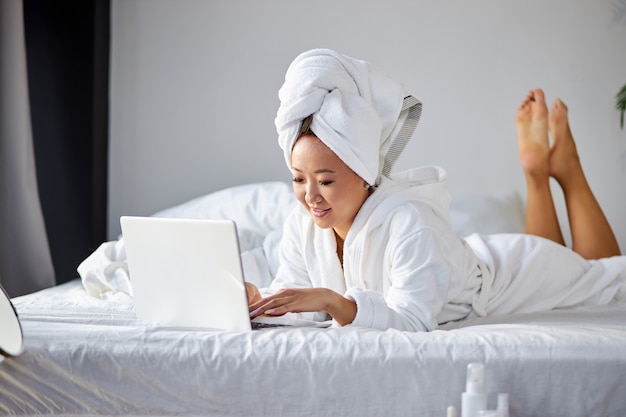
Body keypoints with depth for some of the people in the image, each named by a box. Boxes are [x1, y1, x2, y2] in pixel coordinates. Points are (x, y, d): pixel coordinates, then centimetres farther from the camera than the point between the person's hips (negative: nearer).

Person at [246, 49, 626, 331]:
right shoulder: (302, 225, -28)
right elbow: (296, 299, -23)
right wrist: (257, 297, -45)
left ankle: (565, 166, 35)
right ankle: (537, 169, 44)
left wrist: (332, 300, -65)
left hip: (500, 276, -5)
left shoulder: (408, 223, -47)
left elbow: (412, 321, -52)